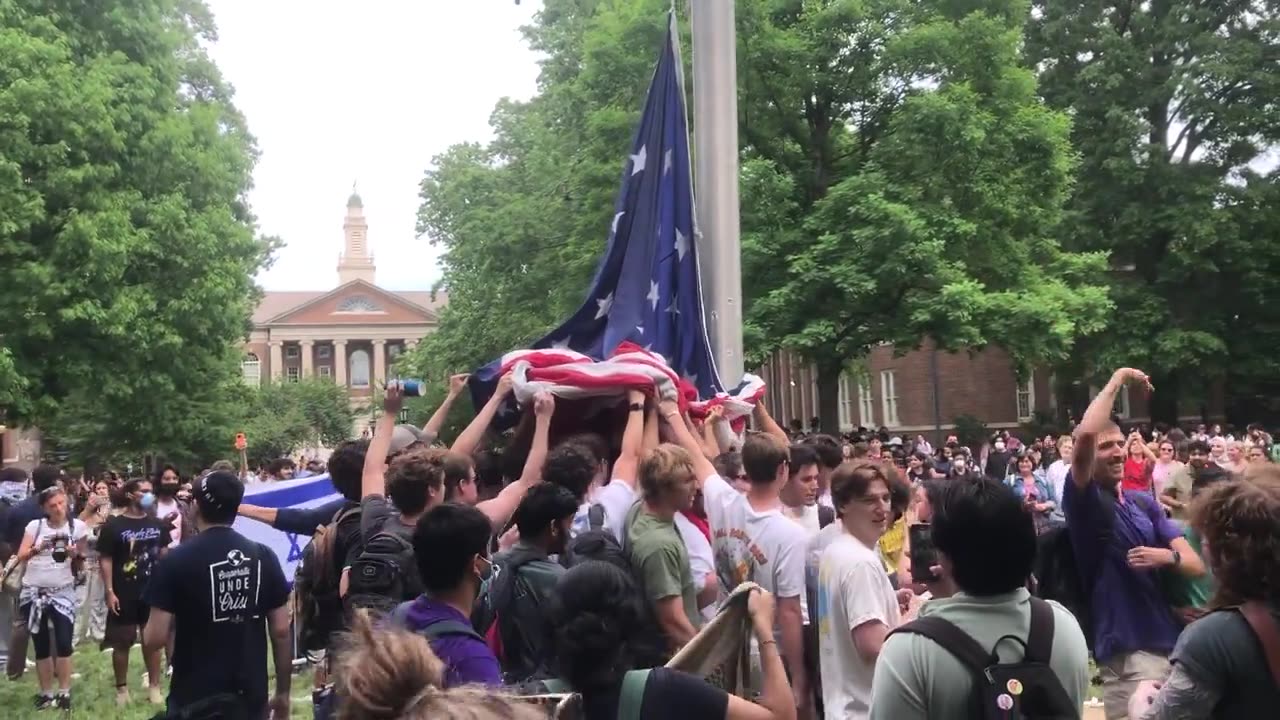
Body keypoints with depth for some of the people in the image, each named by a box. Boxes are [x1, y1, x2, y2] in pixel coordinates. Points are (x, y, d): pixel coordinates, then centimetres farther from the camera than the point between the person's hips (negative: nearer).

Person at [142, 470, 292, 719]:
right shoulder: (264, 557, -2)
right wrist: (283, 692, 10)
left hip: (195, 699, -2)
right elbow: (281, 631, 0)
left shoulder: (176, 561, -10)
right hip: (251, 697, 3)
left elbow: (154, 640, -12)